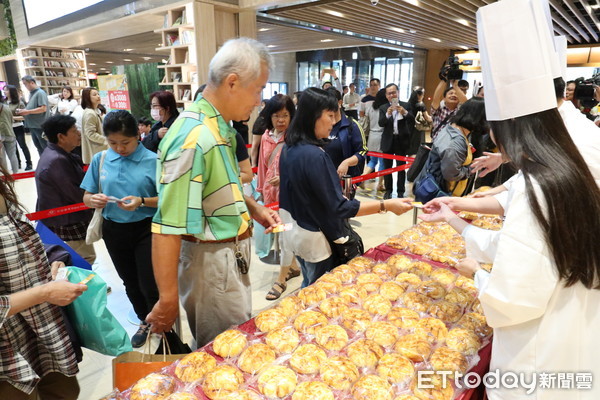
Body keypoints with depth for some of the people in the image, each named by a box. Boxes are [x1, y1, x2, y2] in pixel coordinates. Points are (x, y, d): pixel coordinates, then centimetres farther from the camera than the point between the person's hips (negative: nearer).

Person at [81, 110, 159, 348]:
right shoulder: (100, 159, -1)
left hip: (146, 229, -4)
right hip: (114, 230, 5)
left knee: (149, 285, -1)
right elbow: (86, 197, 5)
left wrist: (142, 201, -27)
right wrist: (93, 200, -17)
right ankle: (145, 321, 45)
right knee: (131, 282, 21)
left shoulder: (152, 160, -12)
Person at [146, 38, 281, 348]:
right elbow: (168, 228, -28)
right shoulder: (193, 139, -27)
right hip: (211, 262, -9)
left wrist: (254, 209, 8)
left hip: (232, 256, 9)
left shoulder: (220, 128, 3)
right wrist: (168, 300, -24)